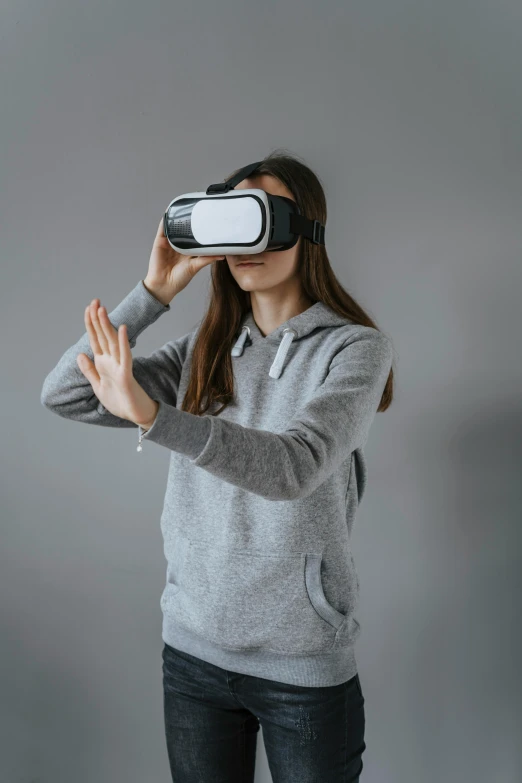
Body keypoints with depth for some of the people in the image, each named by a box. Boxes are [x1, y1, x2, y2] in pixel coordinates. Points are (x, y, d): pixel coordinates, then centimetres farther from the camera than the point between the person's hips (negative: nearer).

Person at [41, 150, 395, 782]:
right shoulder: (203, 351, 3)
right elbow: (64, 395, -3)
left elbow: (294, 465, -27)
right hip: (194, 647, 4)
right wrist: (155, 291, -10)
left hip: (304, 665, -3)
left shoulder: (355, 348, -10)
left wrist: (151, 415, -39)